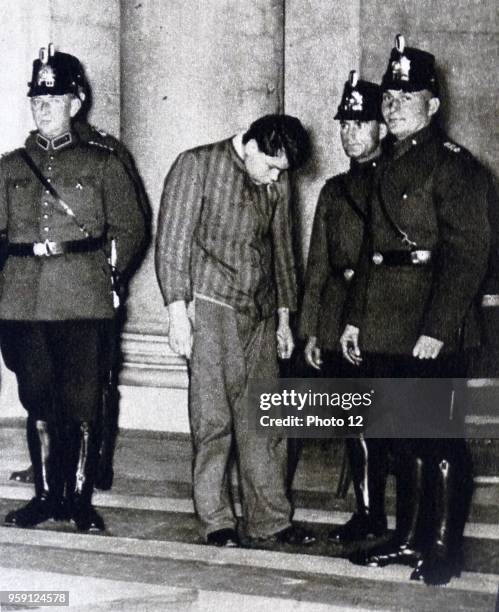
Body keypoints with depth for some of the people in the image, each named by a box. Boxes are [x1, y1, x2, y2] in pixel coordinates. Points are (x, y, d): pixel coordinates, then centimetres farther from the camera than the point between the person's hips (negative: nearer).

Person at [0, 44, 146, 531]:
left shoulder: (102, 164, 6)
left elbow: (130, 228, 8)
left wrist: (105, 271, -1)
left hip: (85, 303, -2)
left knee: (83, 404, -1)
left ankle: (80, 499, 11)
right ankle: (46, 495, 20)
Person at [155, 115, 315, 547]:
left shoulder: (277, 182, 12)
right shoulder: (197, 166, -4)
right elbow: (172, 241, -7)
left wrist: (284, 317, 18)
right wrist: (178, 312, -12)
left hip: (261, 315, 5)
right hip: (212, 307, -5)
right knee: (213, 418, -1)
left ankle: (271, 520, 12)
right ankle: (216, 521, 9)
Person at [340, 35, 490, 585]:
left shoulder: (452, 165, -9)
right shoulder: (390, 167, 17)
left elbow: (468, 253, -15)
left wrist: (436, 329, -21)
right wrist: (355, 318, 16)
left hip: (432, 331, -8)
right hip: (387, 328, 8)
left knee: (436, 436, -2)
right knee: (405, 435, 14)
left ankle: (443, 549, 9)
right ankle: (409, 537, 24)